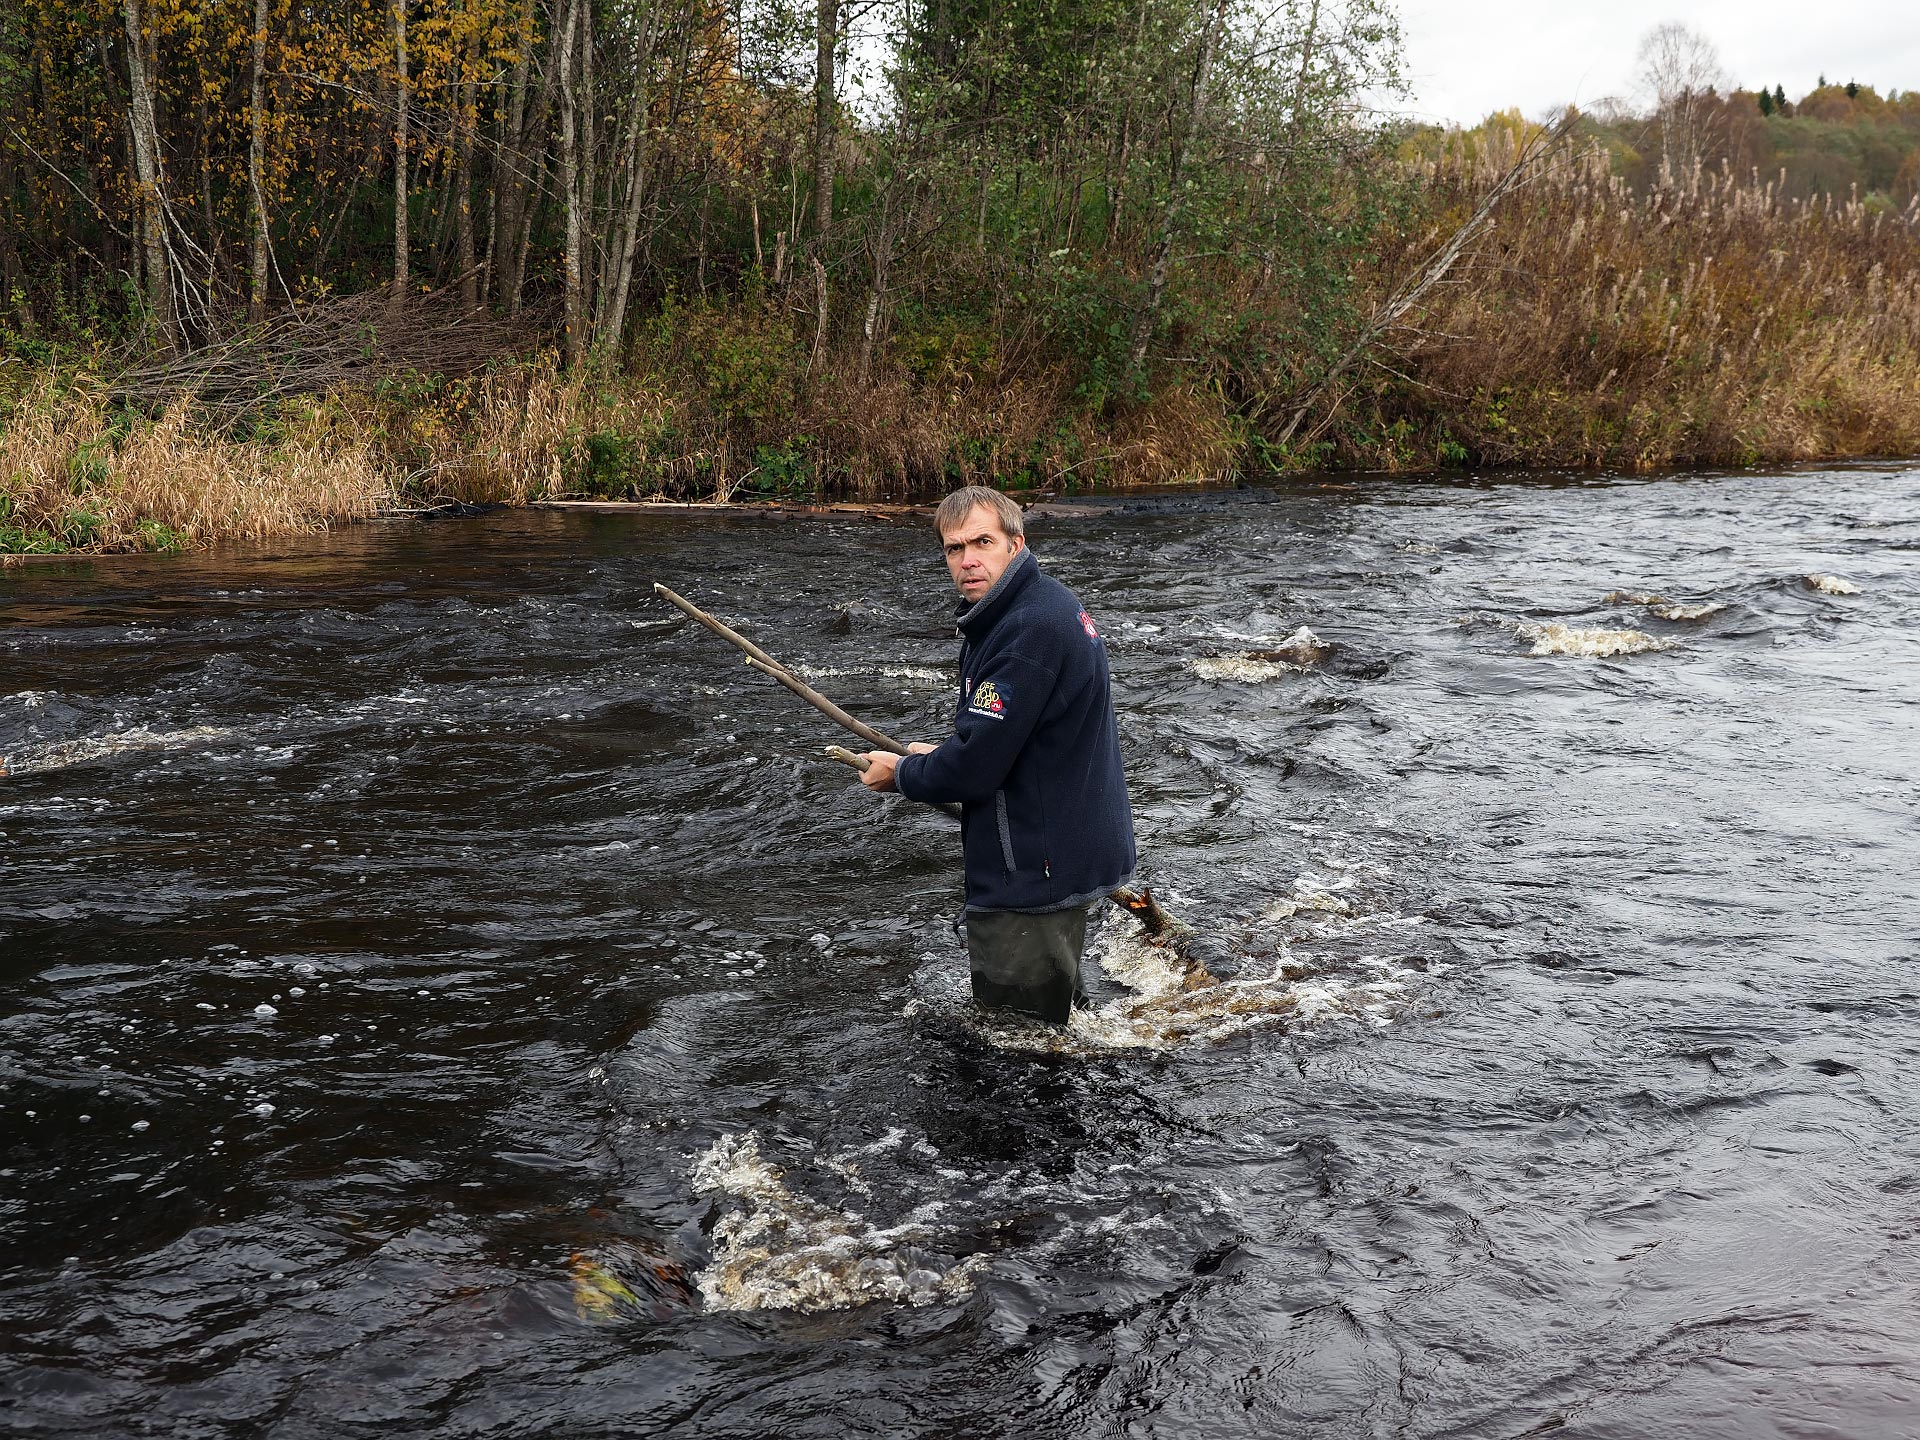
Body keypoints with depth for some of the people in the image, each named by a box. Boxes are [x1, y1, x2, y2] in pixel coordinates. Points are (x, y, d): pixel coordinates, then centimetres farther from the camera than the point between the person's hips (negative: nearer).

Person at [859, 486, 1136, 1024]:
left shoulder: (1030, 631, -25)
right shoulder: (1048, 605, 9)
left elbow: (975, 770, -24)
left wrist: (901, 772, -6)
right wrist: (946, 755, 11)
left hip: (1036, 876, -11)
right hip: (1070, 855, 11)